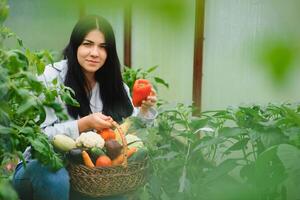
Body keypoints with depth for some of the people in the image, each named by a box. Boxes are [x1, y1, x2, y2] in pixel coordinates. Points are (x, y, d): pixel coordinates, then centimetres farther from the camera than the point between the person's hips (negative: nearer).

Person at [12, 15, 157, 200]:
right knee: (55, 178, -34)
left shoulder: (113, 82, 1)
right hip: (45, 167, -3)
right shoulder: (51, 77, -13)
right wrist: (84, 124, -29)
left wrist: (145, 109, -16)